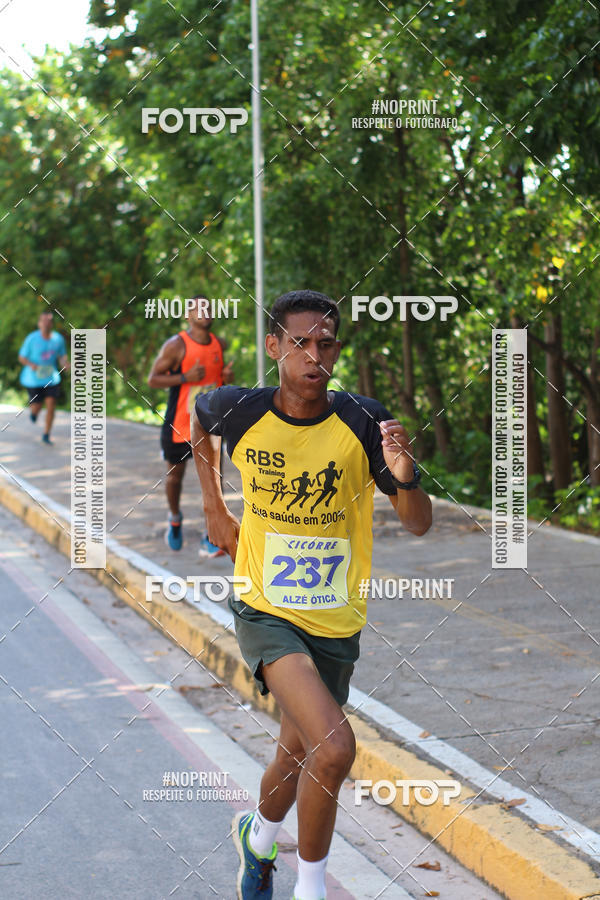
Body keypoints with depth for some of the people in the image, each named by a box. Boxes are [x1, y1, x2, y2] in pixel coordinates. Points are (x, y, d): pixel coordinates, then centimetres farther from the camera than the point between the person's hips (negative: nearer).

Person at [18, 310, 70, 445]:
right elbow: (22, 357, -4)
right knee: (37, 407, 2)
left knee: (51, 404, -9)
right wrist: (31, 365, -24)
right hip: (34, 379, -2)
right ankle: (33, 411, 44)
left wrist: (65, 363, -13)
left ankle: (46, 435, 6)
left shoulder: (58, 339, -3)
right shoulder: (32, 338, -12)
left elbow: (62, 356, 10)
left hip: (51, 378, 2)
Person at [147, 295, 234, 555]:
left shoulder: (219, 344, 5)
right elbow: (153, 379, -12)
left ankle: (211, 541, -2)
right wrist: (186, 377, -25)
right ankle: (175, 518, 42)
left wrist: (227, 376, -2)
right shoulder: (176, 345, -13)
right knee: (175, 475, 12)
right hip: (179, 424, -3)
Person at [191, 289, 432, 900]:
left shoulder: (364, 422, -12)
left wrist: (403, 476, -28)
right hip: (266, 612, -2)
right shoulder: (239, 411, -11)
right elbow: (198, 422, 15)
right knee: (334, 749, -23)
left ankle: (257, 837, 53)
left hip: (336, 621, 3)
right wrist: (215, 511, 14)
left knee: (298, 753, 20)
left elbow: (418, 525, -8)